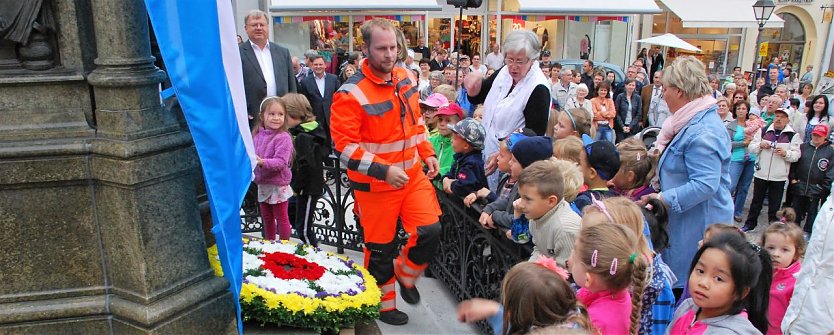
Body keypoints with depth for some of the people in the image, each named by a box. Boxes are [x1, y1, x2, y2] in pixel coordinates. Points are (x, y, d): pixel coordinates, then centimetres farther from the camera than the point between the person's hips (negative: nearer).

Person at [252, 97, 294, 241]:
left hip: (278, 185, -6)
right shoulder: (257, 134, 2)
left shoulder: (283, 137, -16)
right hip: (262, 184, 6)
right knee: (267, 218, 21)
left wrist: (262, 162, -35)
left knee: (281, 218, 8)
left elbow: (281, 162, -25)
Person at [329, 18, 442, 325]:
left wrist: (428, 153, 9)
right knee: (380, 247, 10)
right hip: (375, 184, -5)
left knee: (430, 231, -2)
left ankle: (404, 273, 31)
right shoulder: (351, 93, -19)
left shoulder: (405, 79, 3)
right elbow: (344, 145, -21)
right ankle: (383, 303, 35)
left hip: (413, 174, 5)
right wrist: (383, 170, -27)